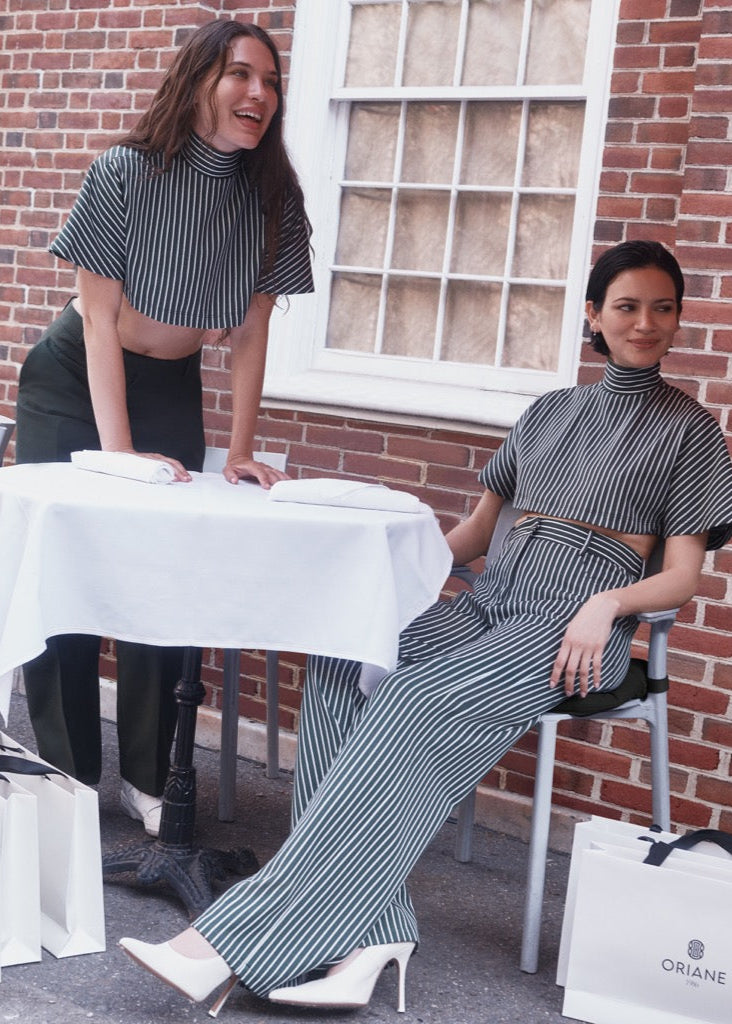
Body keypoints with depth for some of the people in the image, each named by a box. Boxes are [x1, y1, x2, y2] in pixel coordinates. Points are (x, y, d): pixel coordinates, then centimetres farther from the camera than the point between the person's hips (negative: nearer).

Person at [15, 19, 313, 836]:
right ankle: (63, 777, 5)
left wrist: (240, 452, -10)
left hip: (169, 389, 3)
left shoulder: (272, 198, -11)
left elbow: (250, 335, -6)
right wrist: (119, 451, -23)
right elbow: (100, 319, -19)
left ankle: (145, 780, 6)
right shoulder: (124, 174, -21)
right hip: (74, 380, -3)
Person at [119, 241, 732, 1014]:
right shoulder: (550, 411, 24)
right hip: (486, 602, 5)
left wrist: (606, 603, -18)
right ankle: (371, 932, -32)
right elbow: (474, 529, 24)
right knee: (340, 669, -26)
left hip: (574, 629, -5)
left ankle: (239, 938, -36)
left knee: (415, 705, -33)